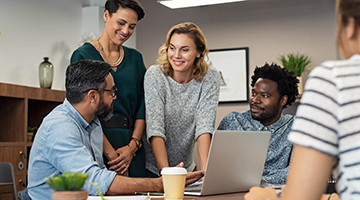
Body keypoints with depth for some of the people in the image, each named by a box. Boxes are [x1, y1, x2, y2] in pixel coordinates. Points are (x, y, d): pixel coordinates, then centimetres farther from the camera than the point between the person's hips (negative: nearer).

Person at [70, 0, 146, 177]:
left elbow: (142, 106, 10)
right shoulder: (83, 55, -1)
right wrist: (110, 152, -14)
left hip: (131, 145, 4)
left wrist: (132, 146, -5)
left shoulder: (135, 58, 14)